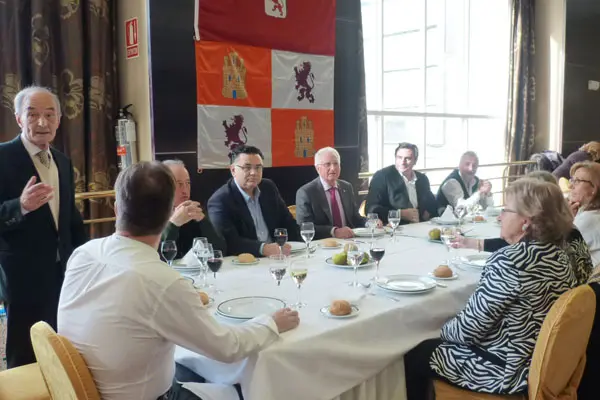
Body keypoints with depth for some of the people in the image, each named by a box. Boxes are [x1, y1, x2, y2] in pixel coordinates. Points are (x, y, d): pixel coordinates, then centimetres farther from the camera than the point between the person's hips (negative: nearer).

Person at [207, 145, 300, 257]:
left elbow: (287, 222, 11)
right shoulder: (220, 200, -11)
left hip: (278, 256, 4)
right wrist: (263, 248, -34)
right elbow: (229, 242, -21)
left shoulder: (269, 187, 7)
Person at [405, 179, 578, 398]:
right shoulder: (558, 255, 1)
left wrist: (445, 330, -2)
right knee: (430, 347, 22)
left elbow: (469, 328, -22)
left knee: (414, 356, 6)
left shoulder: (509, 261, -27)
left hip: (506, 369, -9)